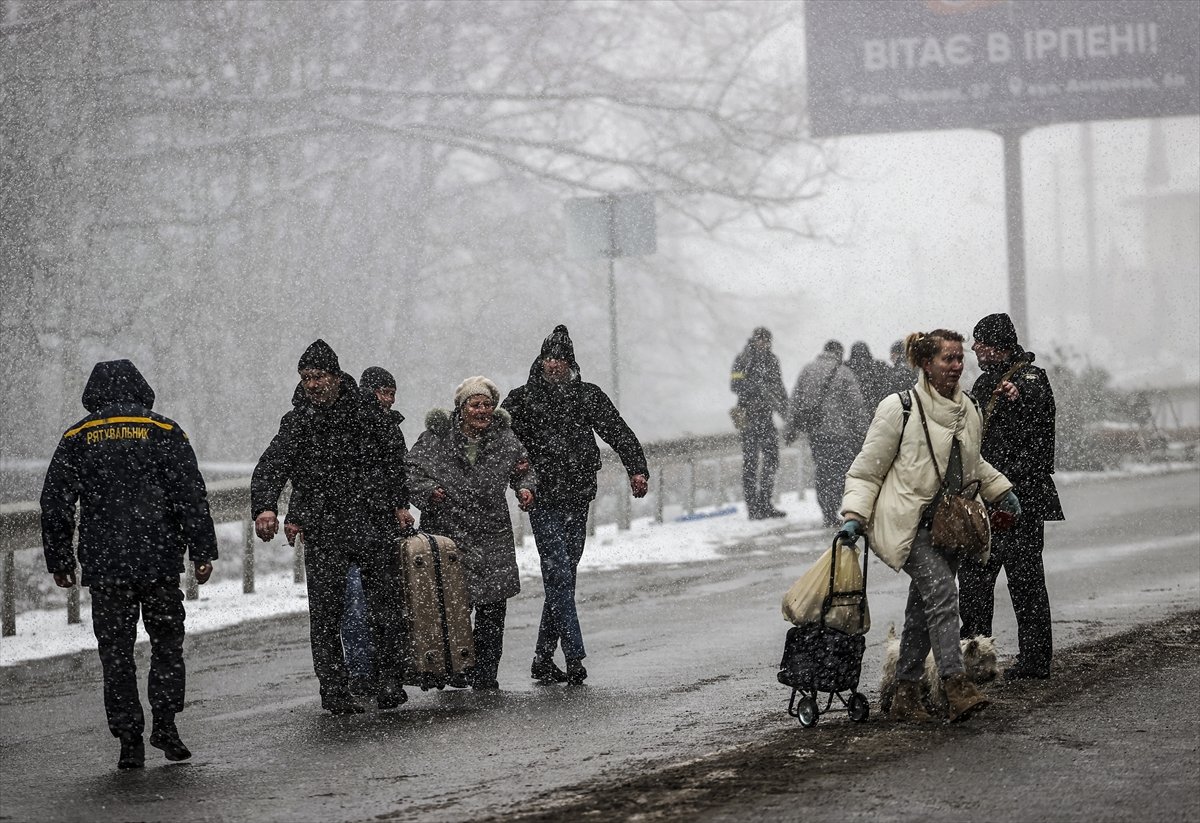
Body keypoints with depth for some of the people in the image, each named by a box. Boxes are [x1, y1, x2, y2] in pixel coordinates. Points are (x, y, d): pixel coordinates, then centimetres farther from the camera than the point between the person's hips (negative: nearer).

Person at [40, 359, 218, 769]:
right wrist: (202, 551, 0)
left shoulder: (76, 439, 5)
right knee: (167, 642, 13)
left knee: (116, 651, 6)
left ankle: (129, 740, 3)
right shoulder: (164, 432, 2)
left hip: (103, 565, 1)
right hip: (160, 560, 0)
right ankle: (165, 725, 3)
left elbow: (55, 504, 5)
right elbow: (192, 495, -3)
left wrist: (59, 561, 12)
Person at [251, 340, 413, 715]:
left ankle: (390, 680, 14)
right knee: (326, 613, -1)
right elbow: (270, 469, -8)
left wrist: (400, 504, 16)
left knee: (385, 606, 3)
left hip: (376, 524, 0)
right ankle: (334, 688, 6)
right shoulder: (297, 423, 1)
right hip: (323, 531, 0)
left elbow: (394, 455, 16)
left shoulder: (367, 412, 3)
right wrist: (264, 507, -26)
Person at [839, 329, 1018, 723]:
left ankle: (905, 697, 12)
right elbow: (866, 469, -4)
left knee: (923, 609, 6)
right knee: (941, 594, -22)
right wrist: (853, 516, -13)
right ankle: (956, 686, -29)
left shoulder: (968, 409, 12)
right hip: (908, 523, -7)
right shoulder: (900, 408, -8)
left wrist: (1001, 489, 23)